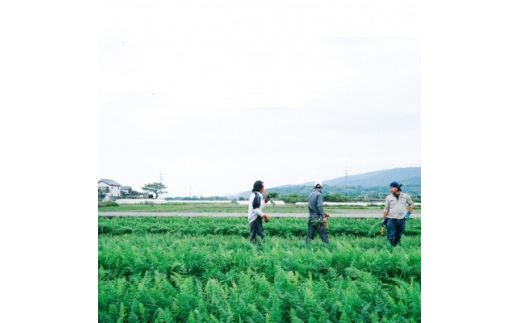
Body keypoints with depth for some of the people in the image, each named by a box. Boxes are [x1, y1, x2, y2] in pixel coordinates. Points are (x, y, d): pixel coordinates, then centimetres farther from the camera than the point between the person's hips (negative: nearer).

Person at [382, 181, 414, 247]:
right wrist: (384, 219, 4)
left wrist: (408, 214, 6)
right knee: (390, 236, -8)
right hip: (391, 220, -1)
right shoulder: (388, 197, 1)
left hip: (402, 220, 2)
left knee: (398, 237, 8)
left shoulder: (406, 196, 3)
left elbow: (411, 204, 16)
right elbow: (386, 209, 6)